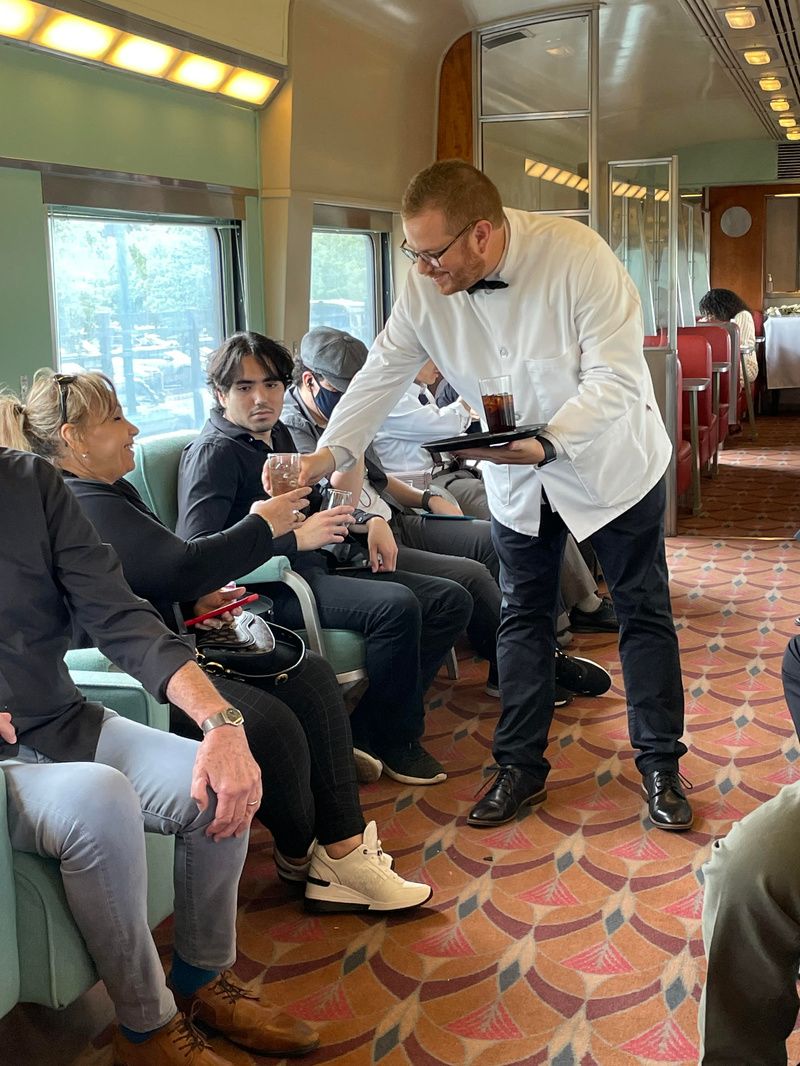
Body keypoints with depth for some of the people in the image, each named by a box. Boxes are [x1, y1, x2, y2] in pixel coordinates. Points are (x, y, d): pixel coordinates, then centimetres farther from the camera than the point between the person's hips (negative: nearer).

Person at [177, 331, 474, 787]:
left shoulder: (278, 433, 18)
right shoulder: (214, 452, -9)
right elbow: (196, 552, -22)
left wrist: (367, 522, 15)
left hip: (315, 568, 10)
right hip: (273, 585, -10)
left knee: (451, 600, 1)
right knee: (396, 606, -32)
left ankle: (369, 727, -3)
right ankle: (393, 740, -8)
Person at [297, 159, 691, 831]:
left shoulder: (577, 254, -29)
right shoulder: (427, 285, -16)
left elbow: (616, 377, -29)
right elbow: (384, 374, -12)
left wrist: (546, 443, -41)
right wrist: (327, 456, -23)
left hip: (611, 461, -3)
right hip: (518, 476, 4)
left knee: (644, 613, 6)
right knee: (523, 618, 11)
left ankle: (661, 765, 21)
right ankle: (521, 766, 24)